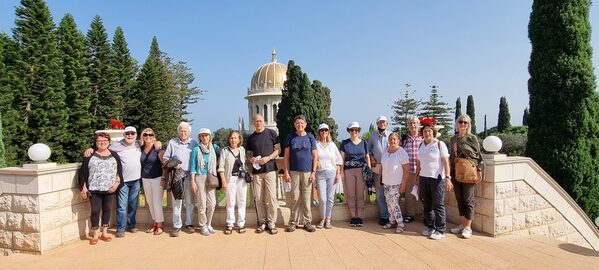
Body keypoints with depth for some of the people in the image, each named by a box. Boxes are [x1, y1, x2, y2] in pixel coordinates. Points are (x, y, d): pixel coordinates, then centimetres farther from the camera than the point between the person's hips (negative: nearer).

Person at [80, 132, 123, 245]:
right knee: (95, 211, 0)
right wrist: (84, 187, -4)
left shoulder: (114, 155, 7)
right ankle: (95, 235, 13)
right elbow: (84, 172, 1)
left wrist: (117, 183, -5)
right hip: (94, 189, -2)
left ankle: (104, 233, 21)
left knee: (107, 210, 9)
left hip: (110, 189, 2)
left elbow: (119, 171, 8)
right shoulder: (90, 156, 1)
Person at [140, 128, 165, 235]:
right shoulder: (141, 149, 5)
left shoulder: (157, 148, -9)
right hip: (145, 179, 5)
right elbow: (141, 163, 15)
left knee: (157, 202, -2)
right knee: (149, 202, 10)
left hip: (157, 178, -5)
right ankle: (155, 223, 21)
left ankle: (159, 226, 8)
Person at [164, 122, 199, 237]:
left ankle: (189, 224, 18)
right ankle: (177, 226, 7)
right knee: (176, 201, -1)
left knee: (190, 201, 7)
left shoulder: (193, 143, 8)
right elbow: (165, 158, 8)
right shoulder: (172, 142, 6)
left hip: (190, 176, 1)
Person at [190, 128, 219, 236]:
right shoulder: (196, 149, 1)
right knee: (202, 204, -2)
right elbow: (193, 166, 1)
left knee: (212, 203, 0)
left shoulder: (214, 148, 9)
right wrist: (193, 181, -5)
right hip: (200, 177, -3)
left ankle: (209, 224, 20)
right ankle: (203, 226, 14)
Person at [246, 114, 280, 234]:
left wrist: (268, 158, -14)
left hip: (270, 169, -3)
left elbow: (278, 149, 1)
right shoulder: (251, 137, 13)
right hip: (256, 171, 4)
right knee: (259, 199, 6)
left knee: (271, 197, -6)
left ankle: (271, 223, 4)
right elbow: (249, 153, 19)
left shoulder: (271, 133, 2)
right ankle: (262, 222, 16)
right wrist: (250, 159, -4)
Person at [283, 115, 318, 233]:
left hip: (307, 171, 0)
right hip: (294, 171, 0)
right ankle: (293, 222, 13)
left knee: (306, 198, 6)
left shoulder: (310, 137, 4)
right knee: (295, 197, 3)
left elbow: (315, 156, 4)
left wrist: (313, 172, -2)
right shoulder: (290, 137, 4)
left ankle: (307, 222, 15)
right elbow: (286, 156, 3)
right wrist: (286, 171, -4)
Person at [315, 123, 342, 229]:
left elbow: (338, 160, 10)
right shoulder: (316, 144, 4)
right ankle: (322, 219, 11)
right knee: (322, 198, -6)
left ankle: (328, 220, 12)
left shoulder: (332, 145, 11)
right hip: (320, 174, -2)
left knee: (330, 198, 3)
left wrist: (338, 173, 3)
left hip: (332, 173, 2)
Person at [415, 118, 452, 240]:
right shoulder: (421, 145, 11)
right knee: (426, 205, 12)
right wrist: (416, 177, 15)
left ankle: (440, 230, 9)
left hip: (437, 178, -5)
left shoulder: (439, 144, -5)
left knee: (438, 205, 0)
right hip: (423, 178, 6)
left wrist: (448, 178, -18)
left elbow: (446, 162, -10)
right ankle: (429, 226, 24)